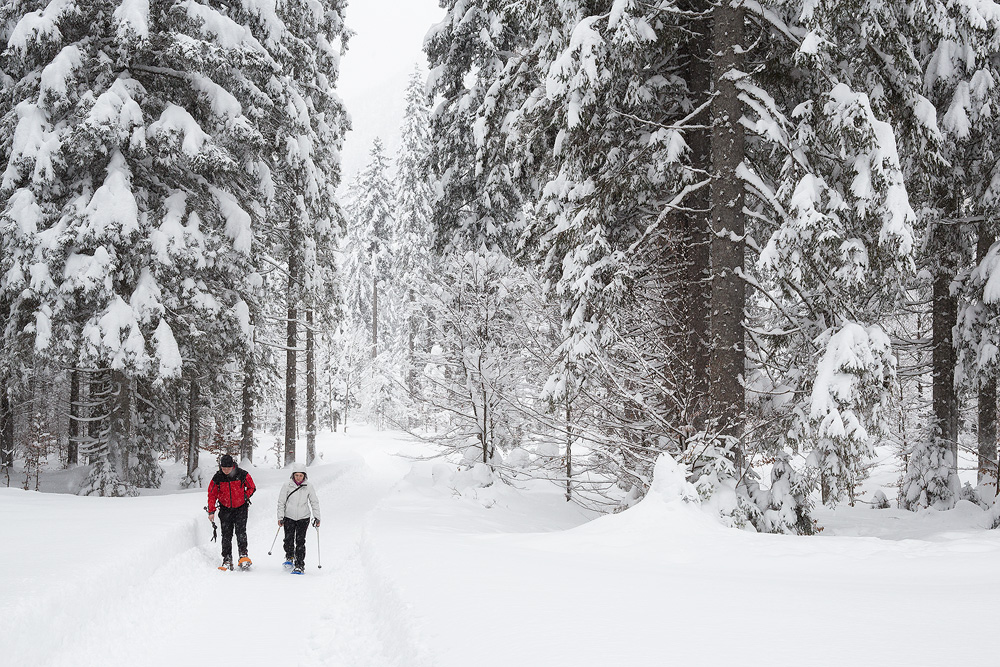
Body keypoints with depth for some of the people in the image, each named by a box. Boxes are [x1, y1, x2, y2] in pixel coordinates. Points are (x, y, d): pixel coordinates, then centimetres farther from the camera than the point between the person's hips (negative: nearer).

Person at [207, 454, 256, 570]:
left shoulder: (242, 474, -12)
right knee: (226, 535, 0)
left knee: (240, 531, -16)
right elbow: (212, 495, 1)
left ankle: (243, 555, -15)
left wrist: (245, 497, -10)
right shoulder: (217, 478, -8)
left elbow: (252, 487, 4)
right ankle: (227, 560, 2)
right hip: (225, 509, 2)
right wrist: (211, 511, -3)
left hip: (241, 508, -2)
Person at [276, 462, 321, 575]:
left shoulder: (308, 486, -2)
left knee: (300, 541, -6)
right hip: (289, 517, 1)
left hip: (303, 518, 0)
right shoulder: (287, 485, -4)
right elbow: (281, 502, 2)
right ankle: (289, 558, 25)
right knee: (289, 539, -2)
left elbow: (314, 502, 6)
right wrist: (280, 517, -1)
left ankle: (299, 565, -2)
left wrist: (317, 517, 2)